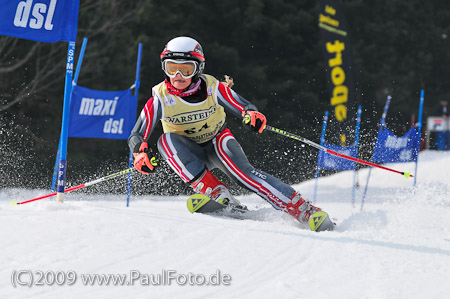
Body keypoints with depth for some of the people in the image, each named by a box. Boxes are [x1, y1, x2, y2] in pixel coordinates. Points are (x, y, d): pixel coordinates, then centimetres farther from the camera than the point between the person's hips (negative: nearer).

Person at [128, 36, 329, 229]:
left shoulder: (211, 87, -19)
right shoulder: (160, 98, -18)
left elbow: (244, 107, -18)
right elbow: (136, 136, -18)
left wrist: (252, 115, -43)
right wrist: (141, 153, -41)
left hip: (217, 143, -1)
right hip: (189, 153, 1)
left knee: (241, 170, -30)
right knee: (167, 140, -30)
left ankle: (301, 208, -32)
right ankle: (215, 192, -33)